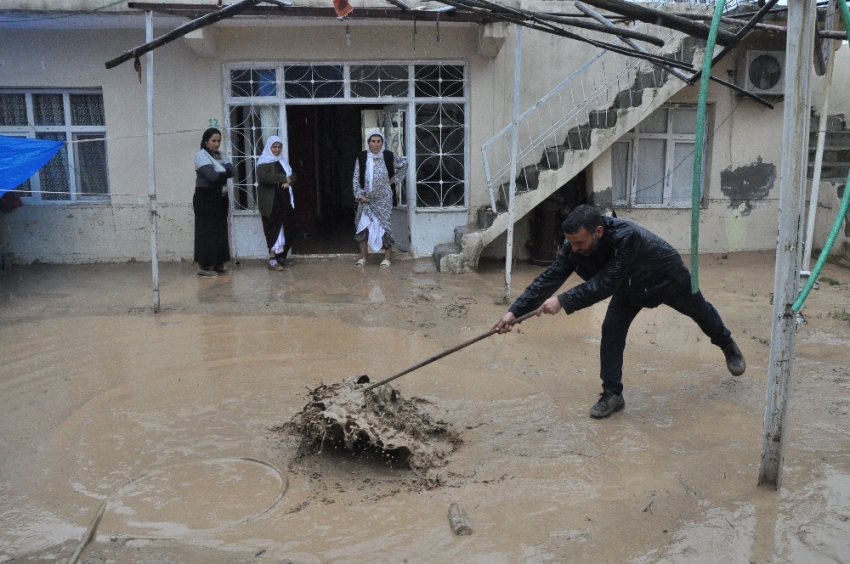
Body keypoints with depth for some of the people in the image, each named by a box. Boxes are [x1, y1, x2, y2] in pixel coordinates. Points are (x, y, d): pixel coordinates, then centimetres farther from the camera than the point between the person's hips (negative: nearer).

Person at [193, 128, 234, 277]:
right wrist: (224, 173, -3)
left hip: (219, 198, 8)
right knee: (206, 232, -7)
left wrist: (221, 173, -16)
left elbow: (230, 170, 2)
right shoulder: (201, 155, -8)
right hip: (206, 199, -8)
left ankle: (218, 264, 17)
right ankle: (203, 266, -4)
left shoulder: (219, 155, 16)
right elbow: (212, 176, -20)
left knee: (220, 232, 10)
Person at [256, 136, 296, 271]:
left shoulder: (282, 161, 18)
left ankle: (281, 257, 20)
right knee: (273, 230, -7)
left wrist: (288, 181, -8)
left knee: (288, 229, 8)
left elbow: (292, 175, 15)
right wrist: (282, 178, -18)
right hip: (271, 202, -7)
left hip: (285, 200, 7)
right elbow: (262, 178, -21)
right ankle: (272, 260, -4)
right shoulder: (263, 162, -5)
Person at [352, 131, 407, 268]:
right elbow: (356, 178, 0)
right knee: (362, 227, 2)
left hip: (383, 199, -1)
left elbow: (404, 163, 10)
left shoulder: (389, 156, -5)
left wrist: (394, 179, 5)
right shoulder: (362, 157, -3)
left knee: (385, 226, 0)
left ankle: (386, 258, 11)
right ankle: (362, 258, 14)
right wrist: (359, 195, -9)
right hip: (366, 199, 2)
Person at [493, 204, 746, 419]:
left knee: (701, 312, 21)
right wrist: (515, 311, -41)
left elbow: (605, 283, -51)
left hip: (667, 278, -4)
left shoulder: (626, 237, -49)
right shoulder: (574, 246, -31)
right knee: (611, 331, -12)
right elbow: (549, 278, -33)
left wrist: (563, 302, -58)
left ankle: (729, 347, 52)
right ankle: (612, 394, -1)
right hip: (630, 288, 4)